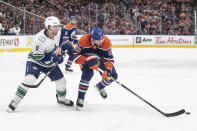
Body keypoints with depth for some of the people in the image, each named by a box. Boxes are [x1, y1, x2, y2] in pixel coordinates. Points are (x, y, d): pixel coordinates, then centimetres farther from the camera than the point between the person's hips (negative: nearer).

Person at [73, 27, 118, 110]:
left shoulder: (106, 42, -29)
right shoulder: (83, 41, -36)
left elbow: (109, 59, -21)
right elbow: (76, 57, -31)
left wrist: (108, 69, -40)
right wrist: (88, 60, -45)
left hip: (101, 59, 4)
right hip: (86, 58, -4)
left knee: (113, 76, -2)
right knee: (88, 73, -31)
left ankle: (100, 87, 31)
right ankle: (80, 98, -17)